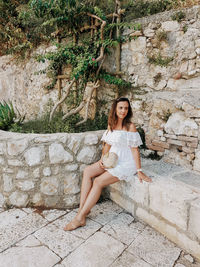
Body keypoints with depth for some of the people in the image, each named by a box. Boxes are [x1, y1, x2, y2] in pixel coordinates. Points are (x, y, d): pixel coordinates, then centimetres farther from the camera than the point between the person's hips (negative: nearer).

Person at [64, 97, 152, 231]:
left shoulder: (130, 126, -12)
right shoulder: (111, 125, 9)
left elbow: (135, 149, -13)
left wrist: (139, 171, -15)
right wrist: (102, 159, -2)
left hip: (125, 163, -7)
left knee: (98, 182, -19)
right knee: (87, 171, -12)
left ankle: (80, 218, -9)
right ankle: (83, 208, -10)